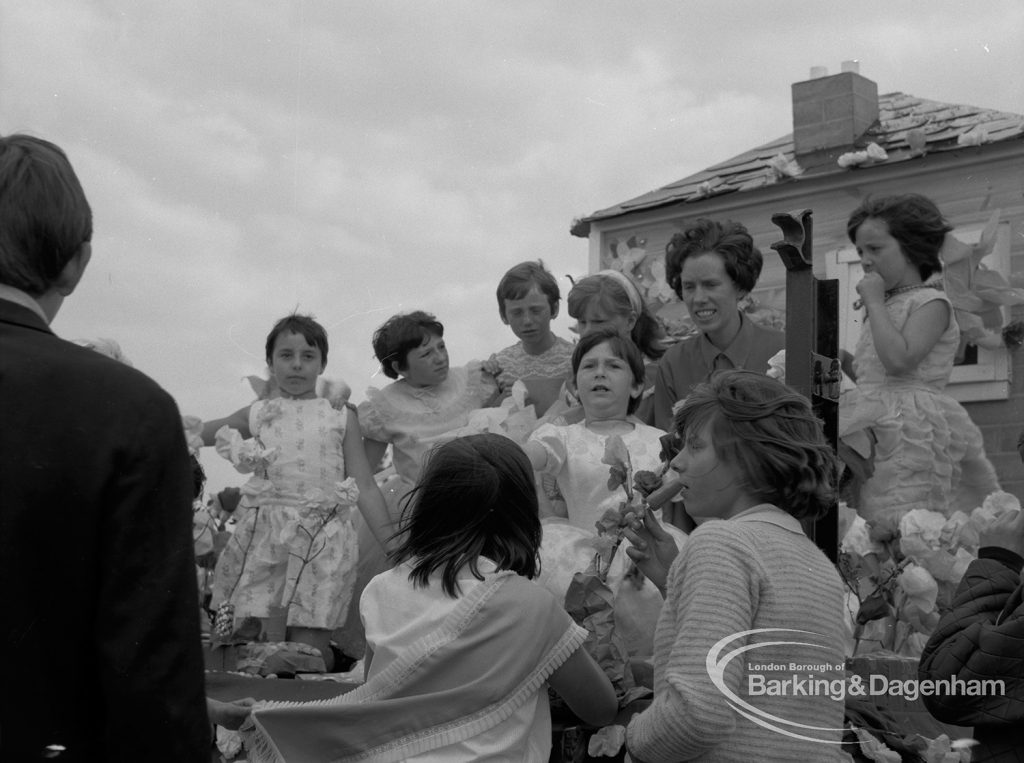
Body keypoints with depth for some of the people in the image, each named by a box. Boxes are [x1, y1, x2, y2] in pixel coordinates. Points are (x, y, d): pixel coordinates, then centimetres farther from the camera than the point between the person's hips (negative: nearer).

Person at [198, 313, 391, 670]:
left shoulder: (340, 417, 9)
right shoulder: (257, 415, 12)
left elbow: (365, 487, 8)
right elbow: (199, 434, 23)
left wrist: (392, 546, 3)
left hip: (321, 536, -1)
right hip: (263, 532, 2)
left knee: (309, 646, -6)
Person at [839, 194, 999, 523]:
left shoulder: (931, 303, -3)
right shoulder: (887, 307, 21)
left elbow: (898, 360, -18)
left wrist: (874, 302, -10)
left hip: (910, 435, -8)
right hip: (873, 434, 8)